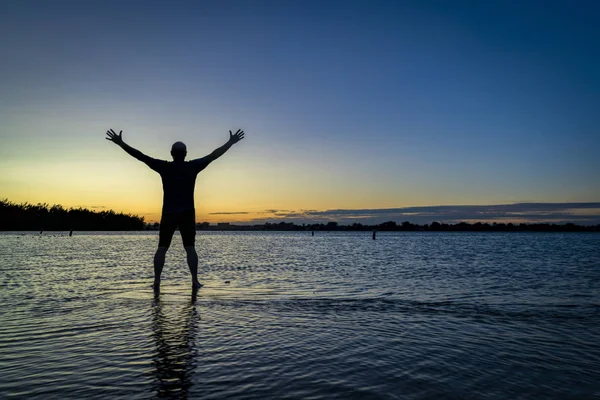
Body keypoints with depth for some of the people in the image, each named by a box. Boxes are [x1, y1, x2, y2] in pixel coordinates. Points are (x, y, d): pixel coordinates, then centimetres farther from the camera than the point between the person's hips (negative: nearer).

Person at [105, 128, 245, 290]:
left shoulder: (164, 167, -1)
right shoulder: (193, 166, -2)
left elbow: (139, 155, 1)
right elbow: (214, 155, 2)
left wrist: (120, 143, 8)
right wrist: (231, 142, 9)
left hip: (168, 214, 0)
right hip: (187, 214, 0)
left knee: (162, 248, 5)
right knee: (190, 248, 2)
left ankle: (156, 281, 0)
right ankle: (195, 281, -2)